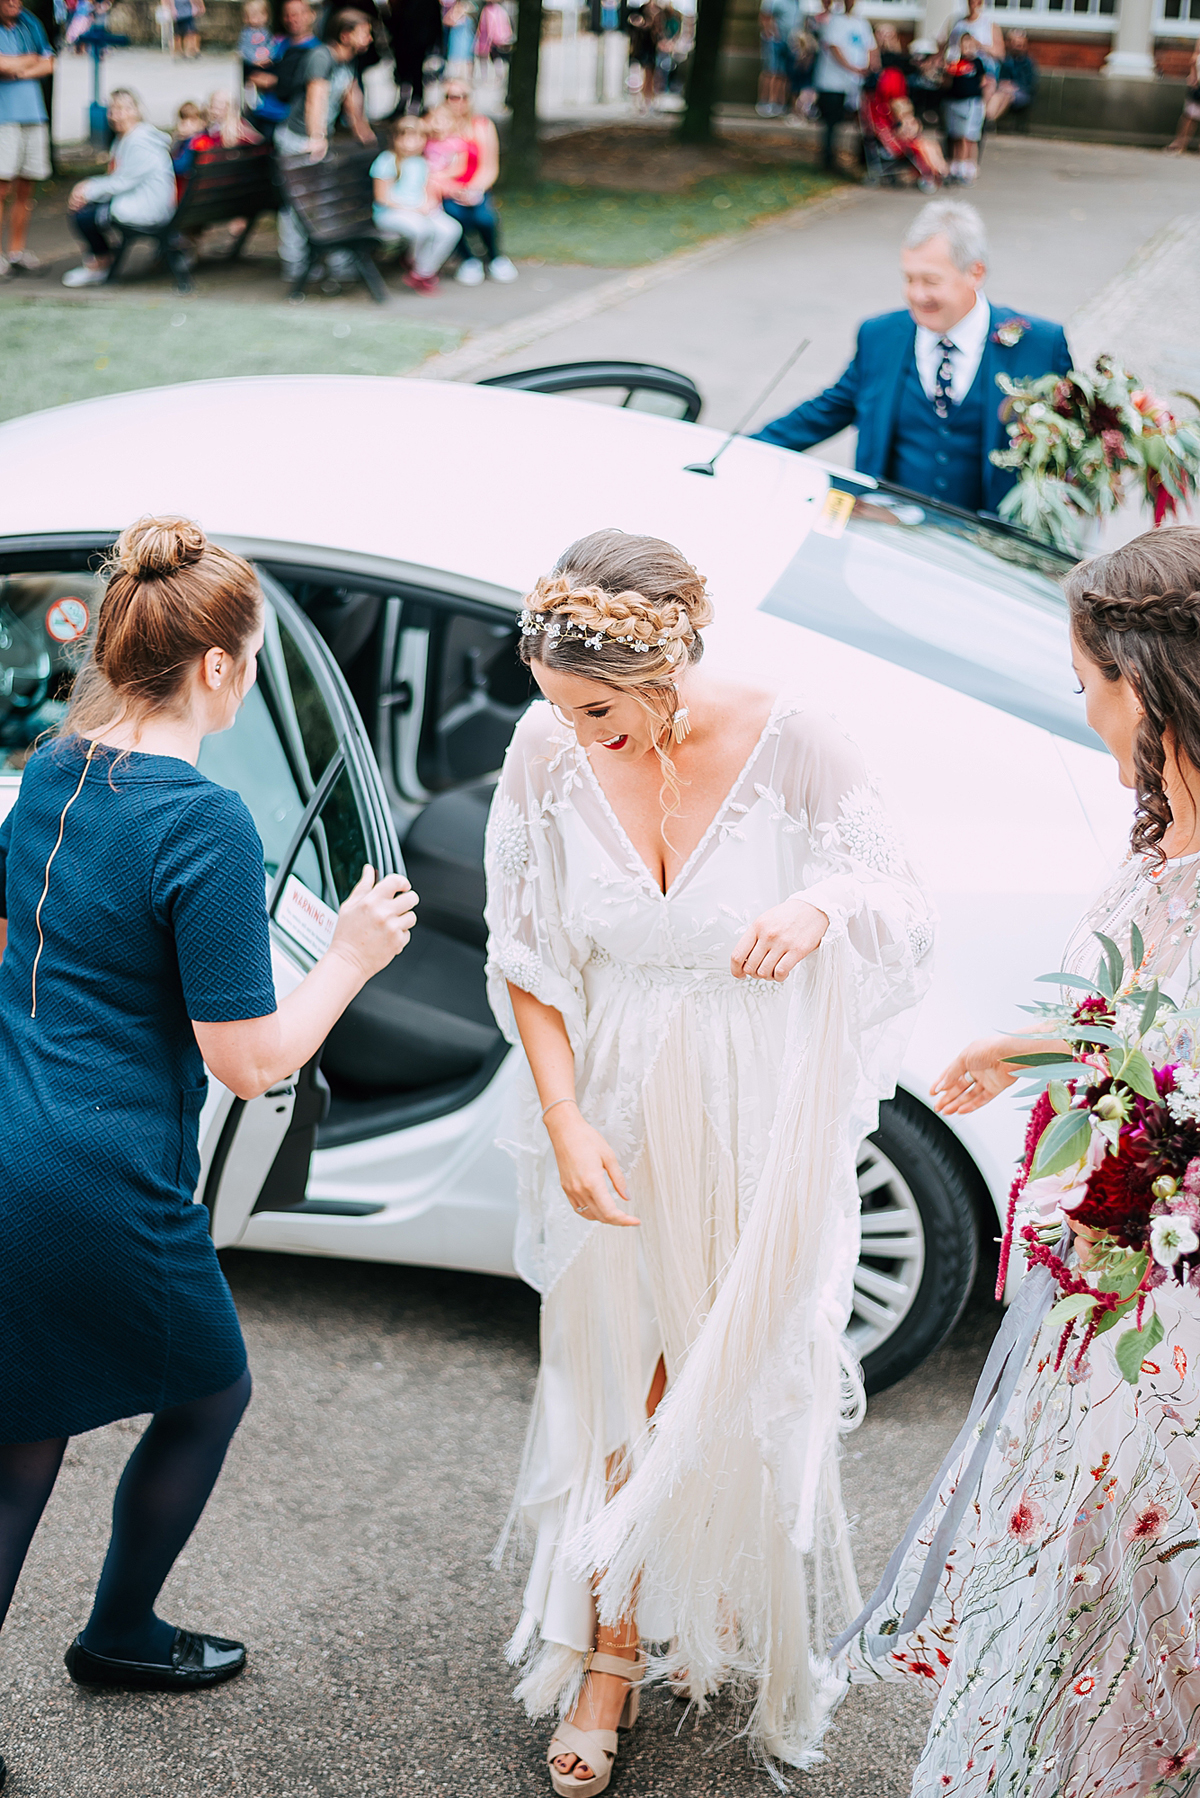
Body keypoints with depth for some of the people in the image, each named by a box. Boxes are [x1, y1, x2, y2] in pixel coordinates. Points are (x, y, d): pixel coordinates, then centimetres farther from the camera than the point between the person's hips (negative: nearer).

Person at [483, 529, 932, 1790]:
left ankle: (745, 1617, 44)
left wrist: (824, 902, -32)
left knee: (748, 1376, 15)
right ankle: (609, 1653, 31)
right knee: (614, 1380, 11)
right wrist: (564, 1123, -13)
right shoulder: (549, 750, -14)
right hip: (616, 1108, 1)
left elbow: (900, 905, -8)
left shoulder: (793, 747, -20)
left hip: (758, 1125, -1)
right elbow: (526, 959, -4)